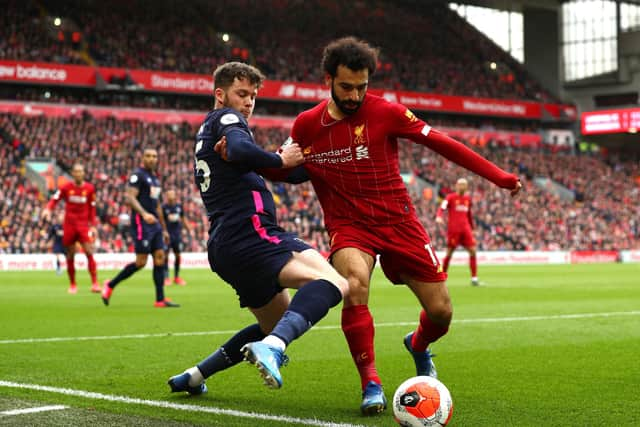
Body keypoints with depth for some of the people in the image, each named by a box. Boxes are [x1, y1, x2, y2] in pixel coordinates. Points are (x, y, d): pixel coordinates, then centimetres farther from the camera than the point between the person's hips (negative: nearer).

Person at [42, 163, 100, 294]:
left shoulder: (90, 188, 3)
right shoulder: (65, 187, 0)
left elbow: (92, 208, 8)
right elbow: (54, 200, -1)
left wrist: (93, 226, 4)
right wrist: (48, 209, -22)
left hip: (84, 225, 0)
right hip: (69, 225, 0)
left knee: (89, 253, -13)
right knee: (70, 256, 5)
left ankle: (95, 283, -11)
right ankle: (72, 285, 17)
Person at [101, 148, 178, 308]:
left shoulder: (155, 178, 20)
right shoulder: (137, 175, -7)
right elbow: (130, 197, -19)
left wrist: (164, 229, 25)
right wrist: (144, 214, -34)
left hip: (154, 224, 8)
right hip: (141, 223, -8)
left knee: (160, 258, 1)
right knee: (140, 262, -9)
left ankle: (160, 299, 1)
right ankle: (110, 285, 7)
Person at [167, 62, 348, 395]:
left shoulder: (205, 133, 31)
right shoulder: (226, 117, 3)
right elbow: (240, 150, -20)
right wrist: (281, 159, -7)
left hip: (224, 247, 10)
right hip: (249, 233, -10)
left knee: (277, 325, 25)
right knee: (334, 283, -27)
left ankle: (192, 378, 25)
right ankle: (272, 347, -49)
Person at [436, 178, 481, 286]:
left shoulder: (468, 198, 16)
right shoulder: (450, 197, 0)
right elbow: (442, 208, -12)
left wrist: (472, 227, 27)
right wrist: (438, 217, -32)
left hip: (466, 228, 5)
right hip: (453, 228, -5)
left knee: (473, 251, -6)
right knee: (449, 253, -3)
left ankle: (474, 278, -3)